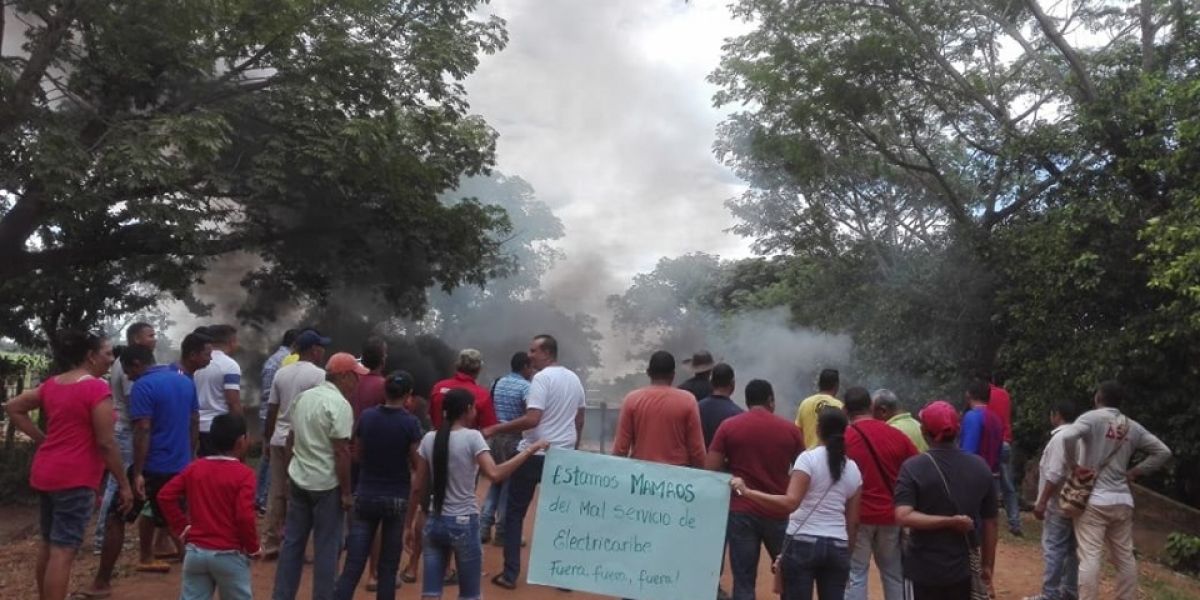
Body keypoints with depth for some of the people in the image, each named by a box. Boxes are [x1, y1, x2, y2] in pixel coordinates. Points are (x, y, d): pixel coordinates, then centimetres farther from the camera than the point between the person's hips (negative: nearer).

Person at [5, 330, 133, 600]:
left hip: (44, 472, 9)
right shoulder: (96, 388, -16)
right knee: (63, 551, -7)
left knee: (48, 544, 20)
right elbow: (106, 443, -17)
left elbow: (13, 408, 17)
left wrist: (43, 439, 13)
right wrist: (124, 484, -10)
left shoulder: (51, 385, 8)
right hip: (75, 478, -9)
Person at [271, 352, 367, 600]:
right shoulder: (339, 404, -16)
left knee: (292, 541, 13)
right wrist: (346, 492, -14)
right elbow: (341, 451, -19)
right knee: (326, 547, 2)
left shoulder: (303, 397, 9)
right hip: (326, 483, -7)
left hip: (298, 478, 8)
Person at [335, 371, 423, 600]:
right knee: (388, 566, 10)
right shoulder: (410, 423, -12)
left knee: (352, 566, 2)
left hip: (365, 495, 2)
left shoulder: (366, 416, -2)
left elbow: (357, 456, 9)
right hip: (396, 498, -2)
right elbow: (417, 464, -6)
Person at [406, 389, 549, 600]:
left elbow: (418, 488, 5)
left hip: (434, 523, 4)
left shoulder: (429, 439, 3)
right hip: (464, 524, -4)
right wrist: (529, 450, -20)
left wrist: (409, 524, 15)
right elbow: (495, 474, -25)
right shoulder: (472, 437, -11)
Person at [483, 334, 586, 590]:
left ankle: (510, 575, 7)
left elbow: (532, 420, -23)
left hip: (535, 454, -6)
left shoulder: (542, 378, -14)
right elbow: (579, 421, 15)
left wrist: (495, 429, -18)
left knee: (515, 513, 6)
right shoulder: (574, 379, 9)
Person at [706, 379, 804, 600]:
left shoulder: (729, 426, -3)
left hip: (741, 511, -1)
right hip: (779, 512, 1)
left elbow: (710, 469, -6)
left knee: (744, 581, 3)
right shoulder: (789, 429, 1)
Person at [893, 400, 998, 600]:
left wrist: (950, 521, -18)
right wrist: (988, 565, 13)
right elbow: (989, 523, 4)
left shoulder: (913, 467, -12)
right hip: (963, 568, 3)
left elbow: (903, 517, -25)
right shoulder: (980, 467, -2)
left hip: (924, 569, -3)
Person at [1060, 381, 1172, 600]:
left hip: (1094, 499, -5)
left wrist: (1074, 464, -11)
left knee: (1090, 556, -7)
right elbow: (1163, 452, 14)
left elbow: (1067, 436, -25)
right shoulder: (1133, 427, 9)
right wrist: (1135, 471, 12)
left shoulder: (1092, 417, -7)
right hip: (1123, 500, 5)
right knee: (1125, 557, 14)